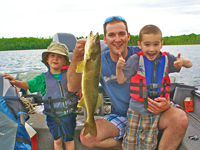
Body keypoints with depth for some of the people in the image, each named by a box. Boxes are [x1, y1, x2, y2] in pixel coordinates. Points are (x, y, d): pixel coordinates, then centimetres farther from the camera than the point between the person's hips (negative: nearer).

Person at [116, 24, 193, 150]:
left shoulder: (166, 59, -2)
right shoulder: (135, 60, -10)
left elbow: (190, 63, 8)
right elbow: (121, 80, -8)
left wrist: (183, 62, -16)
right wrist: (119, 67, -28)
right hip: (136, 109, -2)